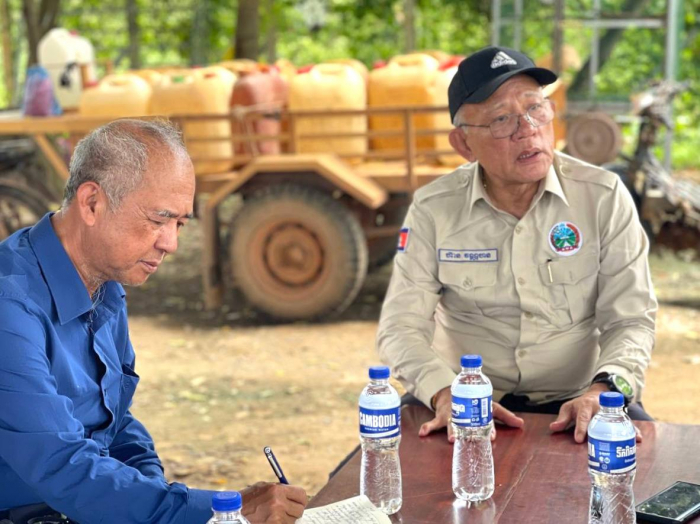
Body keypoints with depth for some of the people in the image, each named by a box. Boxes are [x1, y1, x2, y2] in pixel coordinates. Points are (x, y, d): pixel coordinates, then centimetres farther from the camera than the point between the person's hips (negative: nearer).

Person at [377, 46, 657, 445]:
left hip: (575, 401, 0)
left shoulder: (605, 198, -4)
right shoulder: (433, 210, -3)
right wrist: (445, 394, -26)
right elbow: (402, 326, -6)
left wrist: (604, 390, -25)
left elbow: (631, 320, -5)